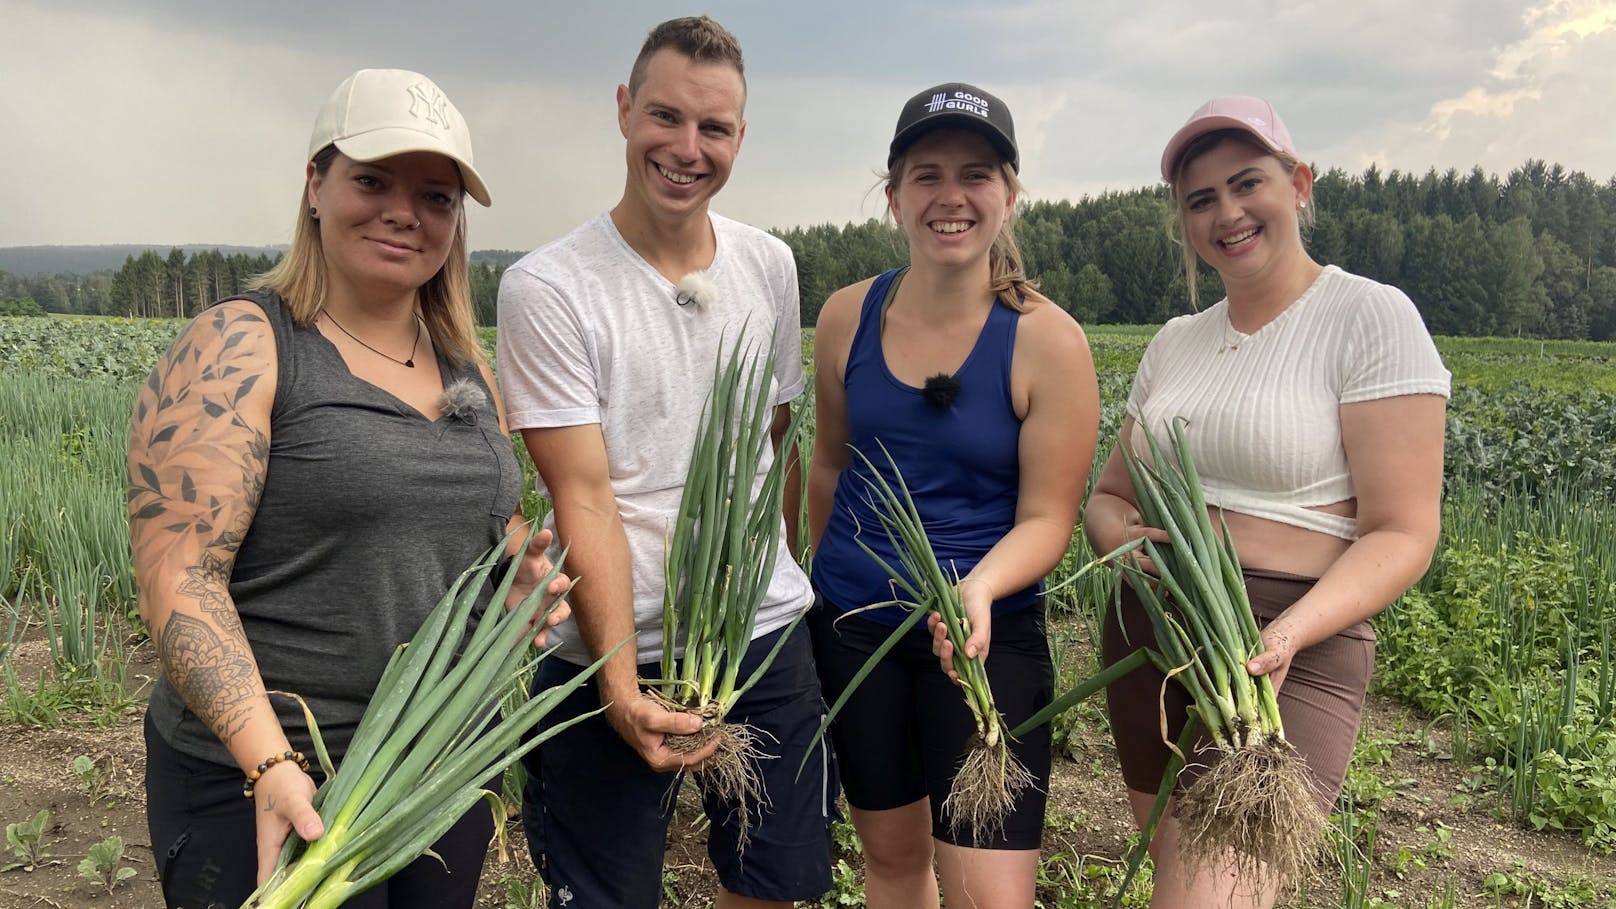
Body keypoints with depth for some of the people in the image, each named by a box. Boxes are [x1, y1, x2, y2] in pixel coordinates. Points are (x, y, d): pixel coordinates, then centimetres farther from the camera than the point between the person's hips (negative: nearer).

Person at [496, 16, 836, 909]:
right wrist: (621, 687, -23)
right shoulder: (546, 288, -10)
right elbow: (584, 499, -15)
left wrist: (780, 580, 15)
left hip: (767, 632, 5)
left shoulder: (769, 266, 6)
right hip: (615, 650, -4)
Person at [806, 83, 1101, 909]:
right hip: (852, 625, 4)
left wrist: (980, 589, -30)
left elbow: (1045, 518, -11)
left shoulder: (1045, 340, -13)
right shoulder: (848, 317, -2)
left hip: (989, 638, -3)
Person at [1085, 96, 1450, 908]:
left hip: (1285, 658, -6)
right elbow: (1105, 497, 15)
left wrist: (1288, 634, -27)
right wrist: (1125, 536, -9)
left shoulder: (1370, 317, -6)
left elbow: (1401, 535, -11)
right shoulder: (1175, 342, 11)